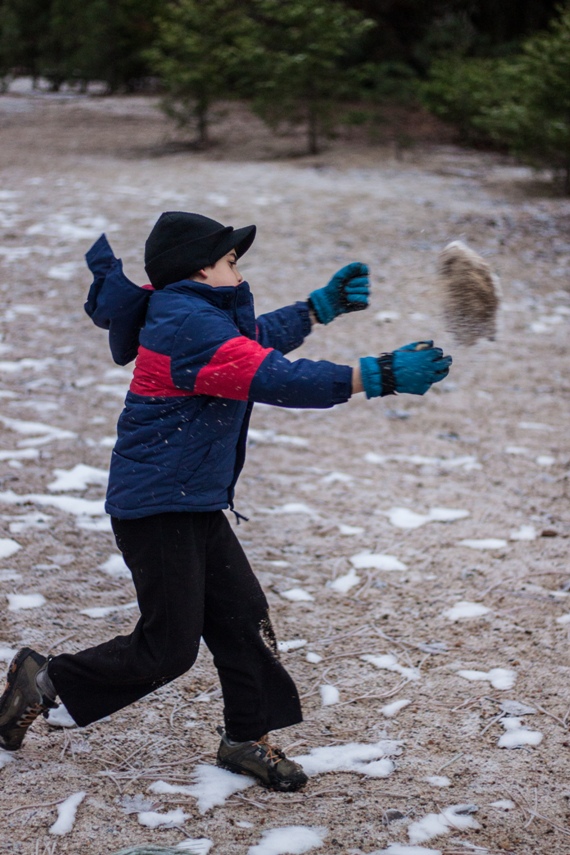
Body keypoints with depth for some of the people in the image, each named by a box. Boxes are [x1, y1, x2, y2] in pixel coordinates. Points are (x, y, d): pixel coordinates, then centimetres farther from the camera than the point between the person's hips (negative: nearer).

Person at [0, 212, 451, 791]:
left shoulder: (198, 314, 10)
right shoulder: (187, 325, -21)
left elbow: (259, 339, 29)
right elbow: (275, 379, -29)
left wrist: (322, 306, 24)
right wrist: (379, 377, -31)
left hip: (195, 505, 10)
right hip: (157, 508, -10)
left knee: (242, 614, 10)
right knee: (167, 649, -2)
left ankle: (246, 737, 22)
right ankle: (47, 680, 13)